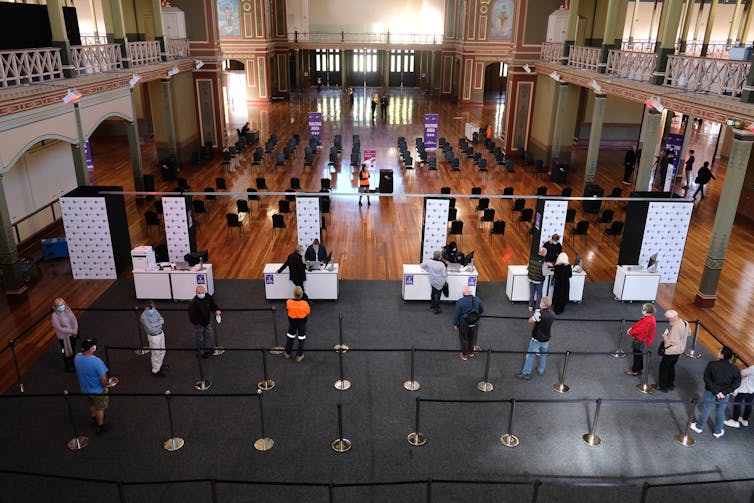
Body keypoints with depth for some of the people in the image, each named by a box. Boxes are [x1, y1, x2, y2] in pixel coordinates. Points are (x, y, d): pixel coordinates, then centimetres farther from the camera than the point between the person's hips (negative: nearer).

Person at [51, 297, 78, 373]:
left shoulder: (67, 309, -9)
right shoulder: (55, 316, -26)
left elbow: (74, 318, -5)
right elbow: (59, 328, -26)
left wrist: (75, 329, -18)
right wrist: (71, 331, -25)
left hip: (72, 334, 6)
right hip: (64, 337, -6)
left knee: (73, 349, 24)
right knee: (67, 352, 13)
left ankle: (73, 363, 48)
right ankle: (67, 367, 36)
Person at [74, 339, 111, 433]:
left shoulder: (77, 357, -16)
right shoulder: (96, 361, -37)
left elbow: (80, 371, 3)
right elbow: (103, 378, -28)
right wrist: (105, 386, -6)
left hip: (85, 388, 6)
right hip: (97, 390, -6)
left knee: (92, 404, 31)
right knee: (100, 408, 17)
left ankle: (94, 419, 54)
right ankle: (100, 426, 34)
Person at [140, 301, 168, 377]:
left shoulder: (155, 311, -5)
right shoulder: (144, 317, -26)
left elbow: (162, 320, -3)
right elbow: (151, 330, -26)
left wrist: (156, 324, -23)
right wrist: (159, 325, -12)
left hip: (161, 333, 7)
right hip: (153, 337, -7)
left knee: (162, 351, 25)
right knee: (156, 354, 8)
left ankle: (161, 364, 49)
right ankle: (155, 371, 26)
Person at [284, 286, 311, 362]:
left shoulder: (289, 302, -23)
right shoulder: (305, 303, -28)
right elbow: (308, 313, -13)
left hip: (292, 321, 2)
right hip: (302, 322, -2)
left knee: (290, 336, 23)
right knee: (301, 338, 15)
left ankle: (287, 353, 37)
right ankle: (299, 356, 22)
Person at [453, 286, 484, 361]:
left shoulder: (460, 301, -23)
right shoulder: (477, 299, -14)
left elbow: (456, 314, -15)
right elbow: (482, 310, 2)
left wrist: (455, 324, 0)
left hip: (464, 324, -2)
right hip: (475, 324, 2)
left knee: (464, 339, 20)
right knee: (472, 338, 25)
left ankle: (465, 355, 36)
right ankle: (471, 352, 45)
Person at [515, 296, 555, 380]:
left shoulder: (539, 314, -28)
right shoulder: (552, 314, -8)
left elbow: (529, 322, -15)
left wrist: (535, 313, -4)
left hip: (536, 339, -6)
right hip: (546, 339, 6)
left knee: (530, 356, 6)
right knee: (543, 354, 23)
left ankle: (526, 373, 14)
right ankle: (541, 370, 40)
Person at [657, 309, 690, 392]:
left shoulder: (676, 327, -32)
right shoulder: (685, 323, -4)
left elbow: (672, 342, -32)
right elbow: (689, 333, 17)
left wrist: (665, 336, -18)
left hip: (671, 351, -9)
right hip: (680, 350, 9)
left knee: (664, 368, 9)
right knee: (671, 367, 25)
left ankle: (663, 387, 21)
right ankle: (670, 385, 38)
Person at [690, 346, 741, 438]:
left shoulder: (711, 365, -21)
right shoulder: (735, 369, -13)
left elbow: (707, 379, -20)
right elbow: (736, 383, -13)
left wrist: (715, 391, -14)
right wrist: (724, 392, -14)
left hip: (710, 393, -2)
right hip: (724, 396, 2)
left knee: (705, 410, 19)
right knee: (720, 413, 22)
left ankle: (699, 427, 39)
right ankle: (718, 432, 39)